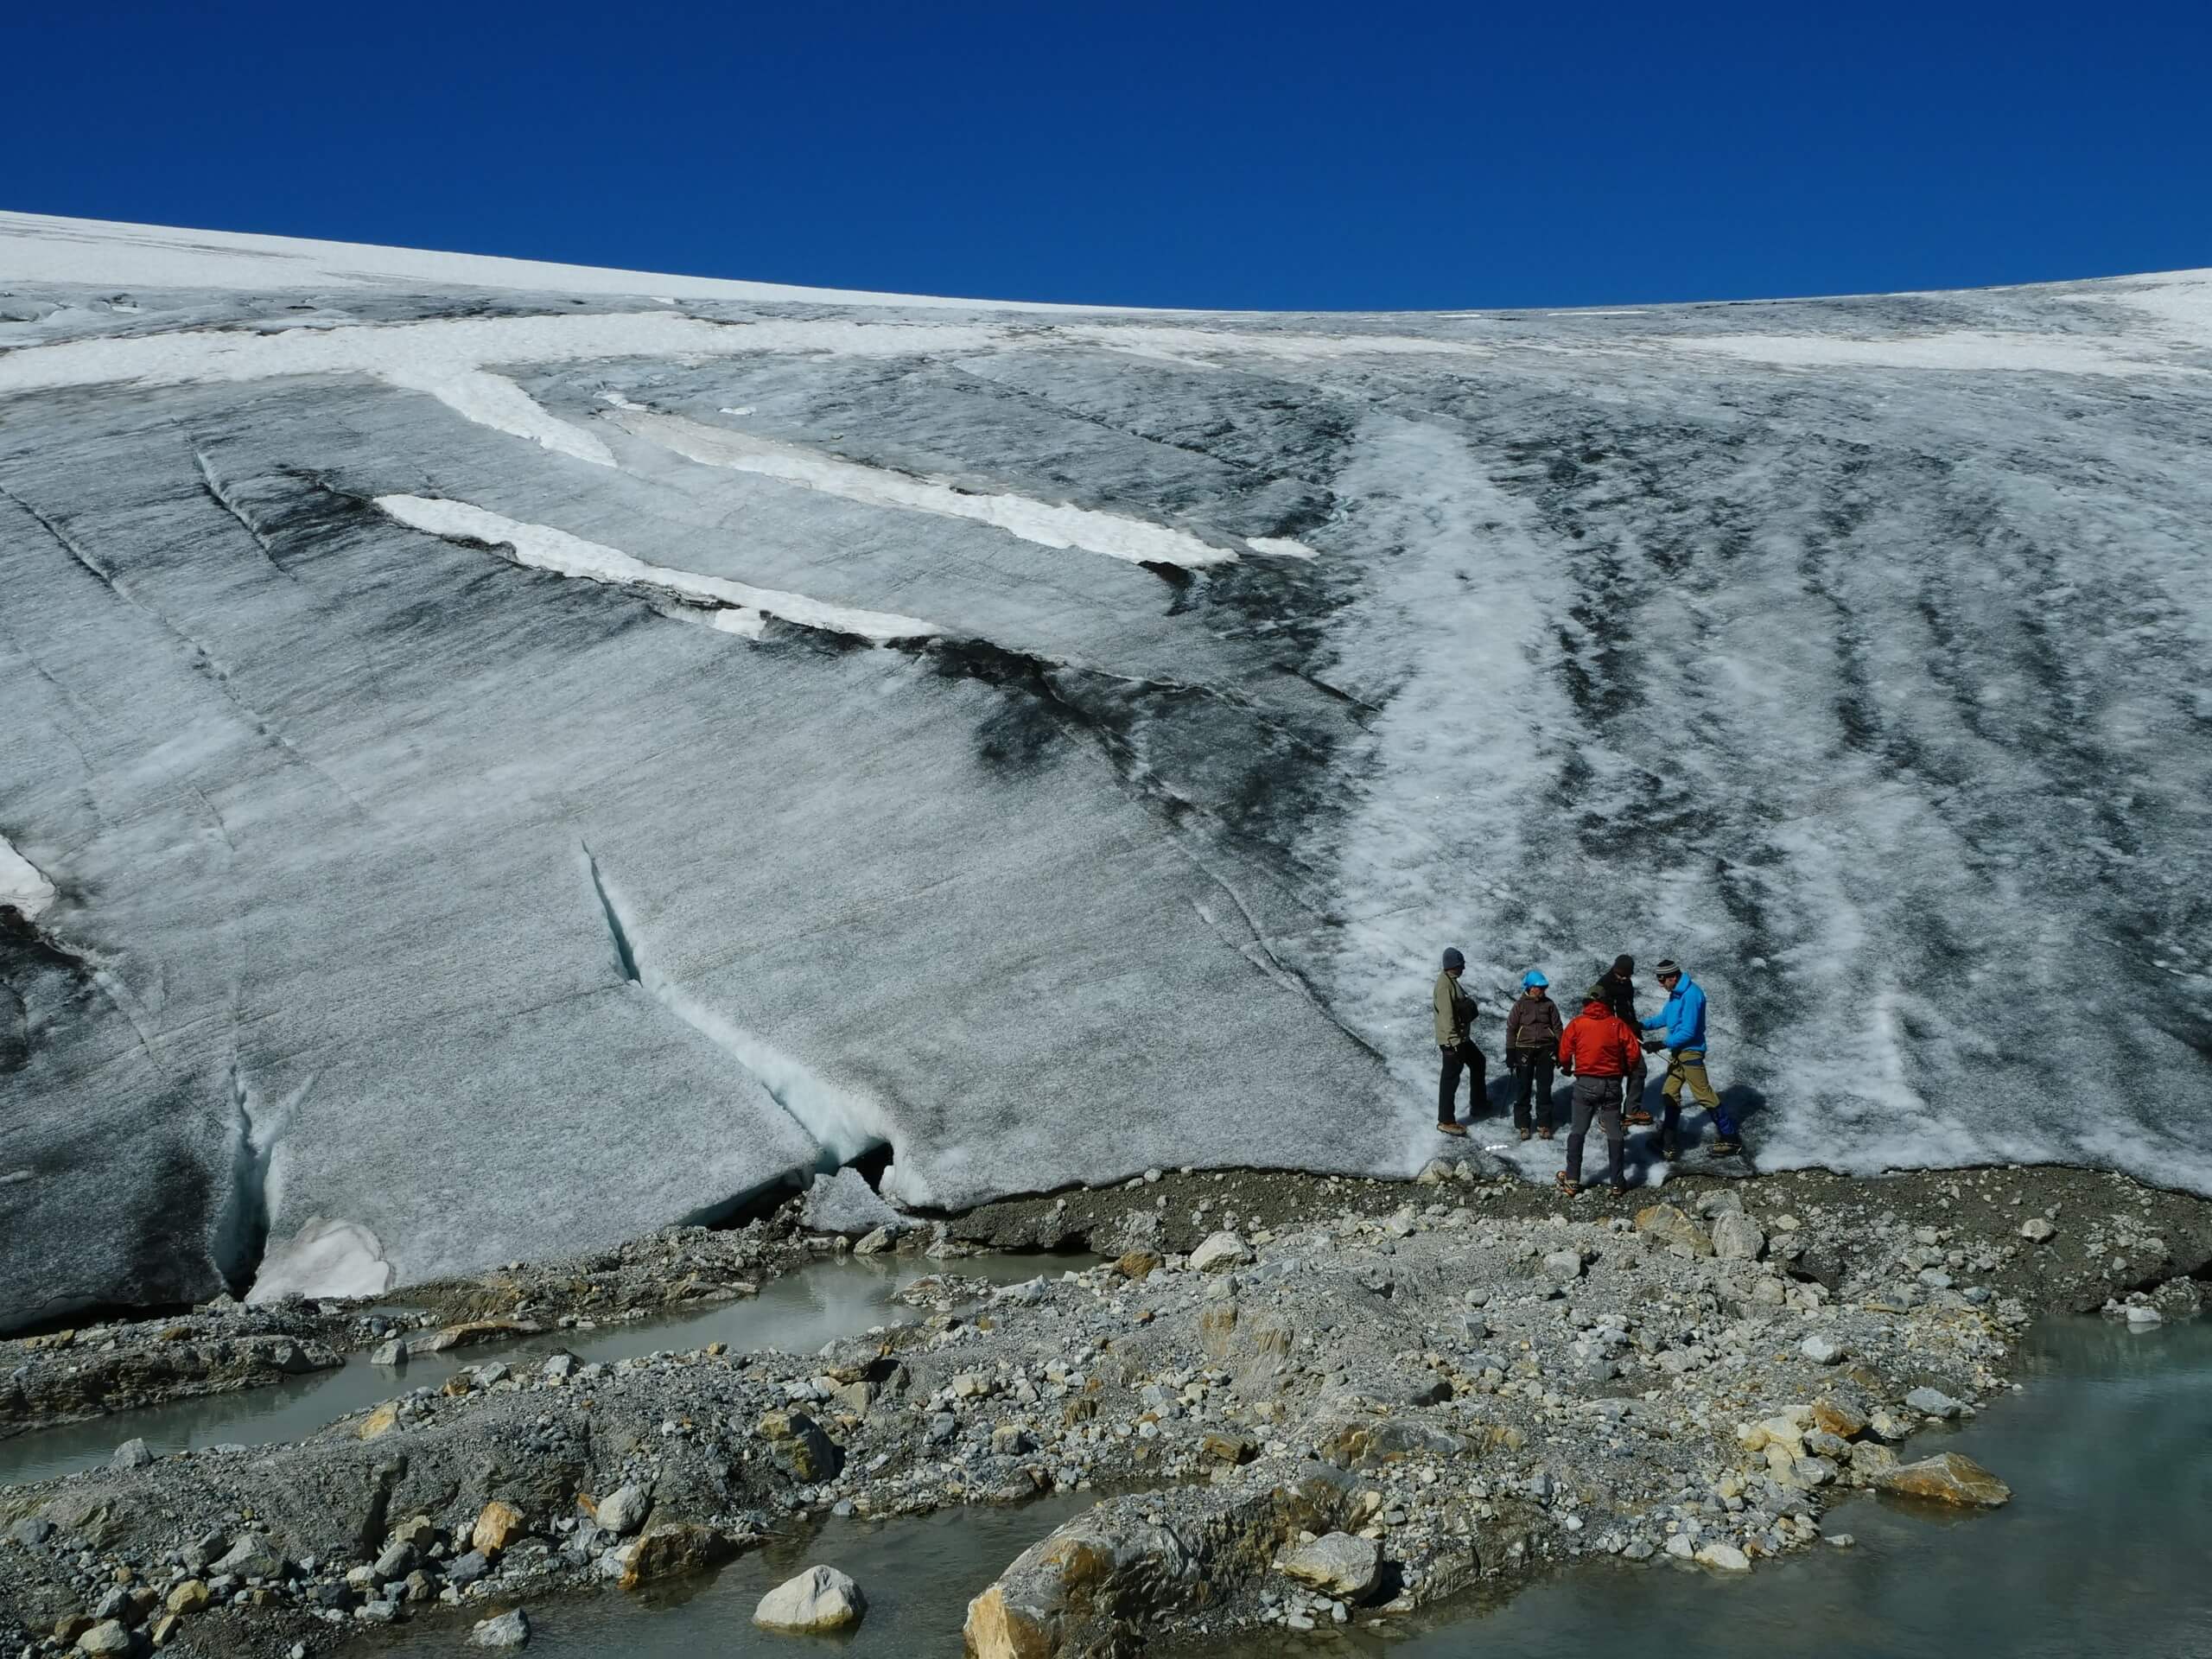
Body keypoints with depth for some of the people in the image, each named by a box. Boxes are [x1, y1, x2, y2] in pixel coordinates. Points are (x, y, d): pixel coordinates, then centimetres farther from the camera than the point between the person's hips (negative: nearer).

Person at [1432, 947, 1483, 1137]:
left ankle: (1477, 1105, 36)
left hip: (1462, 1038, 11)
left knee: (1478, 1062, 24)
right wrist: (1453, 1041, -26)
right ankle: (1445, 1122, 3)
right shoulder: (1444, 983, -21)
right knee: (1450, 1079, -4)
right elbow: (1446, 1015, -25)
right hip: (1452, 1041, -11)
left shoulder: (1451, 981, 11)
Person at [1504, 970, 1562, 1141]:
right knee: (1523, 1088, 2)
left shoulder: (1549, 1004, 4)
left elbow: (1557, 1028, 10)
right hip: (1524, 1049, -2)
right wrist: (1510, 1054, -2)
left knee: (1544, 1088, 5)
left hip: (1545, 1050, 2)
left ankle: (1544, 1124, 14)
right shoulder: (1520, 1005, -1)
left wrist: (1559, 1051, 7)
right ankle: (1522, 1124, 11)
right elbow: (1511, 1029, 1)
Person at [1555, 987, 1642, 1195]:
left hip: (1585, 1084, 0)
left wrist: (1566, 1068, 17)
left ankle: (1572, 1179, 6)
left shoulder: (1576, 1024, -5)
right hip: (1612, 1084, 0)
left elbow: (1564, 1053, -4)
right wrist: (1624, 1069, 14)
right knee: (1614, 1133, 9)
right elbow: (1634, 1053, -6)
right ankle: (1617, 1182, 11)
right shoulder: (1618, 1024, -4)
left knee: (1577, 1131, 10)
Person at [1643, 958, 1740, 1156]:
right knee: (1670, 1094, 10)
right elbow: (1665, 1018, 22)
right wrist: (1644, 1025, 10)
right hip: (1677, 1052, 10)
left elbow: (1688, 1032, -22)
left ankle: (1730, 1138, 5)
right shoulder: (1675, 994, 10)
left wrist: (1664, 1044, -18)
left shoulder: (1691, 995, -21)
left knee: (1704, 1094, -5)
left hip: (1690, 1052, -10)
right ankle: (1668, 1143, 18)